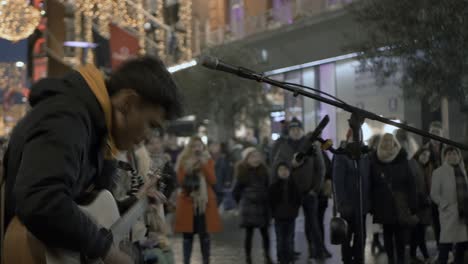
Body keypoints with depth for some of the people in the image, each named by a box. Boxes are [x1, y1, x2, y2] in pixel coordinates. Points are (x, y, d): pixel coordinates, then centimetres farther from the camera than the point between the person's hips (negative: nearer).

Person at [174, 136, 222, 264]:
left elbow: (213, 181, -5)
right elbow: (181, 181, -3)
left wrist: (204, 166, -13)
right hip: (188, 201, 0)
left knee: (204, 234, 1)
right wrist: (188, 169, -15)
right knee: (188, 234, -1)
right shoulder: (183, 161, 5)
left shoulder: (208, 161, 6)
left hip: (205, 202, 0)